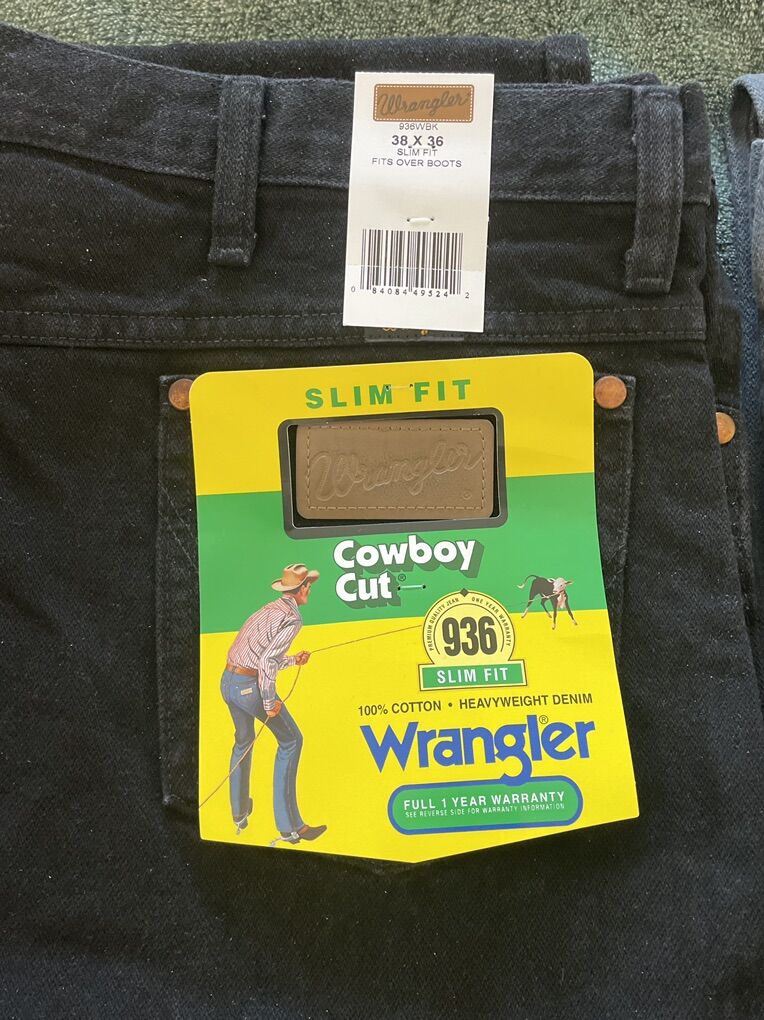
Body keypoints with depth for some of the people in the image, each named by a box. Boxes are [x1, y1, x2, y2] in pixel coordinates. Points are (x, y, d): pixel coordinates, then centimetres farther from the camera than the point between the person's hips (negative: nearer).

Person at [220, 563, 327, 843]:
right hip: (250, 686, -9)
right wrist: (270, 703, -15)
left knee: (243, 741, 27)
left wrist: (293, 660, 28)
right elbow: (267, 660, -20)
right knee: (291, 741, 4)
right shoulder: (292, 618, -10)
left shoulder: (269, 609, 17)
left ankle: (239, 812, 40)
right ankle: (289, 826, 3)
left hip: (228, 681, 9)